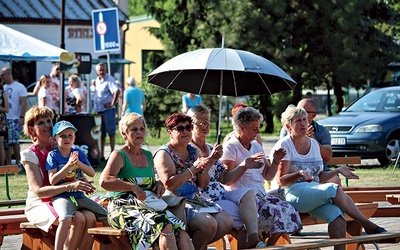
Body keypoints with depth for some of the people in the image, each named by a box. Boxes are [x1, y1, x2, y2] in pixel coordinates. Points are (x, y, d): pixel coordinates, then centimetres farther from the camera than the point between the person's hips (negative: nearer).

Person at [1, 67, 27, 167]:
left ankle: (18, 162, -4)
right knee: (5, 144, 4)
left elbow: (23, 103, -9)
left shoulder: (19, 87, -2)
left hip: (14, 119, -6)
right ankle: (8, 165, 9)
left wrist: (22, 117, -18)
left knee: (13, 141, -16)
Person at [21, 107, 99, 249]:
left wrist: (82, 185, -8)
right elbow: (38, 191, -15)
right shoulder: (30, 155, -3)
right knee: (78, 219, -32)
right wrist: (70, 186, -26)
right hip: (39, 205, -5)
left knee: (90, 217, -27)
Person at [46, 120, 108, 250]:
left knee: (106, 216, -1)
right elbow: (52, 180, -11)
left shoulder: (78, 153, 11)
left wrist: (78, 163, -13)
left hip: (79, 195, 5)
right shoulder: (53, 155, -1)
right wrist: (68, 165, -18)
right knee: (66, 219, -36)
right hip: (61, 196, -5)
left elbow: (92, 173, 4)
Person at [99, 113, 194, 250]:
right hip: (123, 207, -6)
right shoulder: (119, 155, -1)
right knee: (165, 226, -32)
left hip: (148, 206, 7)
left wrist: (158, 184, 10)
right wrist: (133, 187, -25)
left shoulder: (148, 156, 20)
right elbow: (104, 181, -18)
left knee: (181, 230, -21)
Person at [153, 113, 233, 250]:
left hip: (197, 200, 8)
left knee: (226, 221, -11)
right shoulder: (164, 154, -6)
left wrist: (204, 168, -7)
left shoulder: (193, 151, 16)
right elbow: (169, 184, -20)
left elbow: (203, 184, 15)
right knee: (209, 224, -28)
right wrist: (194, 168, -18)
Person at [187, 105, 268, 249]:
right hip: (204, 200, -6)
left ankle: (253, 238, -42)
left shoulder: (211, 149, 22)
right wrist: (211, 159, -21)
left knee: (247, 193, -26)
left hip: (221, 194, 6)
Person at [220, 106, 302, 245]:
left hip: (260, 194, 8)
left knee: (289, 210, -15)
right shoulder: (230, 147, -3)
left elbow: (268, 177, 21)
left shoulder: (256, 146, 20)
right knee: (275, 211, -28)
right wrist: (245, 165, -21)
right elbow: (227, 180, -13)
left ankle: (268, 245, -9)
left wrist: (275, 161, 5)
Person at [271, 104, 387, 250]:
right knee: (334, 189, -29)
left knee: (336, 213, -29)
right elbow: (280, 181, -7)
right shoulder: (284, 145, 1)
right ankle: (369, 226, -21)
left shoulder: (313, 144, 19)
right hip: (292, 195, -6)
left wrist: (337, 171, 10)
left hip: (314, 192, 6)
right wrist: (299, 174, -24)